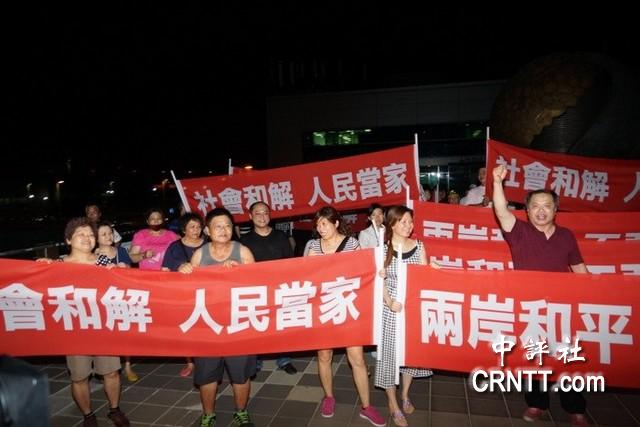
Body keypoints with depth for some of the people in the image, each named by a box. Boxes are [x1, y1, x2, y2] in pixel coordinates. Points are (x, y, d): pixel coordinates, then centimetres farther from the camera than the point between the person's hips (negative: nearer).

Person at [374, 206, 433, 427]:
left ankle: (405, 394, 38)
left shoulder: (418, 246, 1)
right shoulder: (382, 249, -7)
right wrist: (389, 302, -21)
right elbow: (379, 280, -8)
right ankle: (393, 405, 21)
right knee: (390, 351, 3)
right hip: (391, 306, -3)